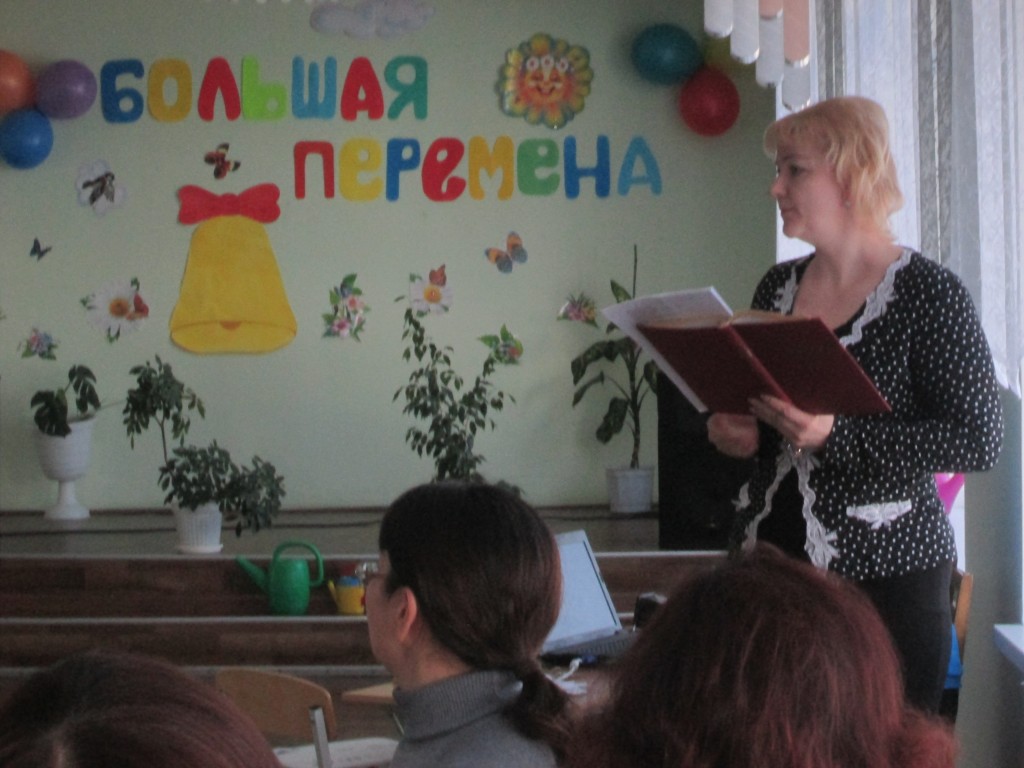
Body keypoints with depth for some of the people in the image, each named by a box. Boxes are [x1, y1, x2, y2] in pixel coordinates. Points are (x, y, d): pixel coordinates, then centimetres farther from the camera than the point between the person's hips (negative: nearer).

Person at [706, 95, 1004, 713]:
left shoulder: (928, 293, -9)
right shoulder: (778, 288, 10)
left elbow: (980, 441, -14)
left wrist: (834, 434, -22)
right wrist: (736, 433, 0)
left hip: (887, 575, -5)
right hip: (770, 560, 5)